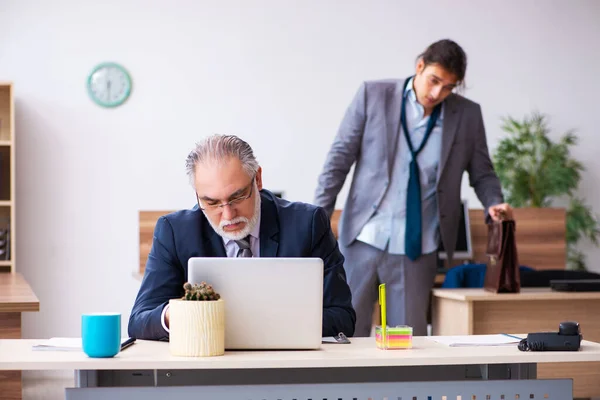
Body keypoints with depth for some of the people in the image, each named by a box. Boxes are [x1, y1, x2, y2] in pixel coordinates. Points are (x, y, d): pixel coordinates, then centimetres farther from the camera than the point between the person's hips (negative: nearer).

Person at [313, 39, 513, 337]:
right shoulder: (373, 95, -2)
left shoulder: (467, 115, 2)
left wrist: (493, 204, -10)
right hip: (363, 241, -1)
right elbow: (339, 159, 0)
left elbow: (482, 173, 11)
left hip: (417, 250, 1)